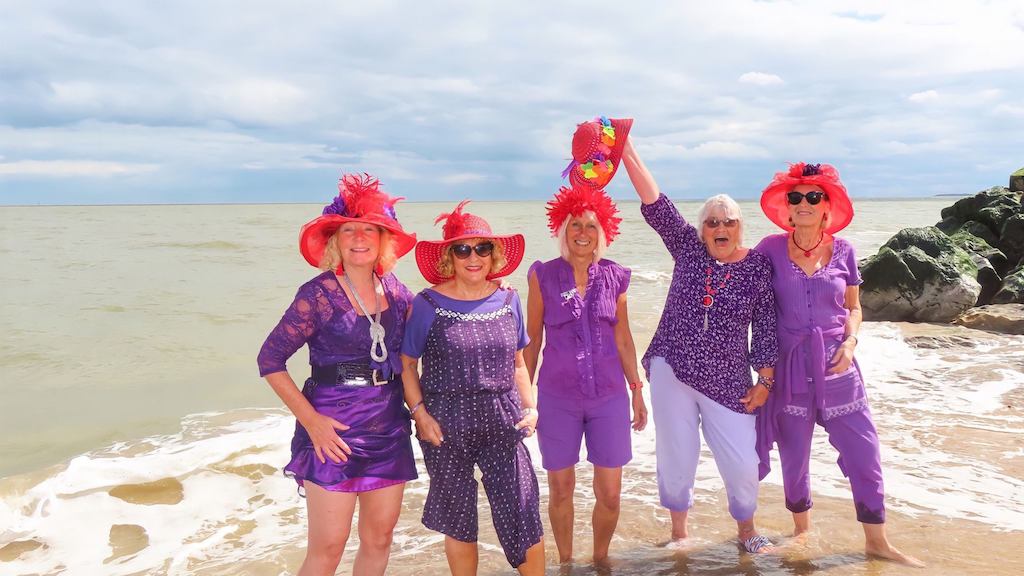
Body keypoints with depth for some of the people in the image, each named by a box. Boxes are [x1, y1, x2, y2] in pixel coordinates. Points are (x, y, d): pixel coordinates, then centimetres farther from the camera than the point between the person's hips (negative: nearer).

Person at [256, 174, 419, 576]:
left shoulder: (393, 288, 3)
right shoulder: (318, 294, -11)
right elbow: (270, 360, -8)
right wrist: (311, 420, -15)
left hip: (389, 428, 5)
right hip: (336, 430, -5)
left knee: (379, 539, 13)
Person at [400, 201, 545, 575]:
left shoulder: (508, 301, 4)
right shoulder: (427, 305, -6)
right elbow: (406, 364, 0)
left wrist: (530, 406, 3)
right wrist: (420, 413, -10)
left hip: (502, 422, 2)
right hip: (447, 427, -2)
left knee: (523, 516, 1)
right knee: (459, 522, 12)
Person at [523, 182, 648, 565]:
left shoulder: (614, 276, 2)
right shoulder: (544, 276, -3)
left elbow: (623, 338, 10)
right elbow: (531, 340, 2)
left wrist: (637, 390, 11)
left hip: (609, 397, 2)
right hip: (557, 398, -1)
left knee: (609, 494, 4)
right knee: (561, 490, 10)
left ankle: (600, 559, 31)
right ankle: (565, 561, 33)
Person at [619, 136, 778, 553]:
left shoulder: (758, 267, -2)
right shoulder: (688, 247, 0)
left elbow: (766, 329, 1)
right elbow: (655, 205, -8)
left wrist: (765, 380, -1)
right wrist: (627, 152, -15)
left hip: (728, 383, -1)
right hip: (672, 371, 1)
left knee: (742, 463, 4)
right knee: (676, 454, 10)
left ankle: (746, 527, 33)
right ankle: (679, 529, 32)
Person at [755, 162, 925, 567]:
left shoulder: (842, 250, 1)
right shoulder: (771, 248, -4)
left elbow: (853, 307, 11)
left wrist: (850, 341, -6)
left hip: (836, 365, 1)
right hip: (789, 366, -1)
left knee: (864, 450, 4)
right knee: (794, 454, 11)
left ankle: (876, 542, 22)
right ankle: (801, 530, 34)